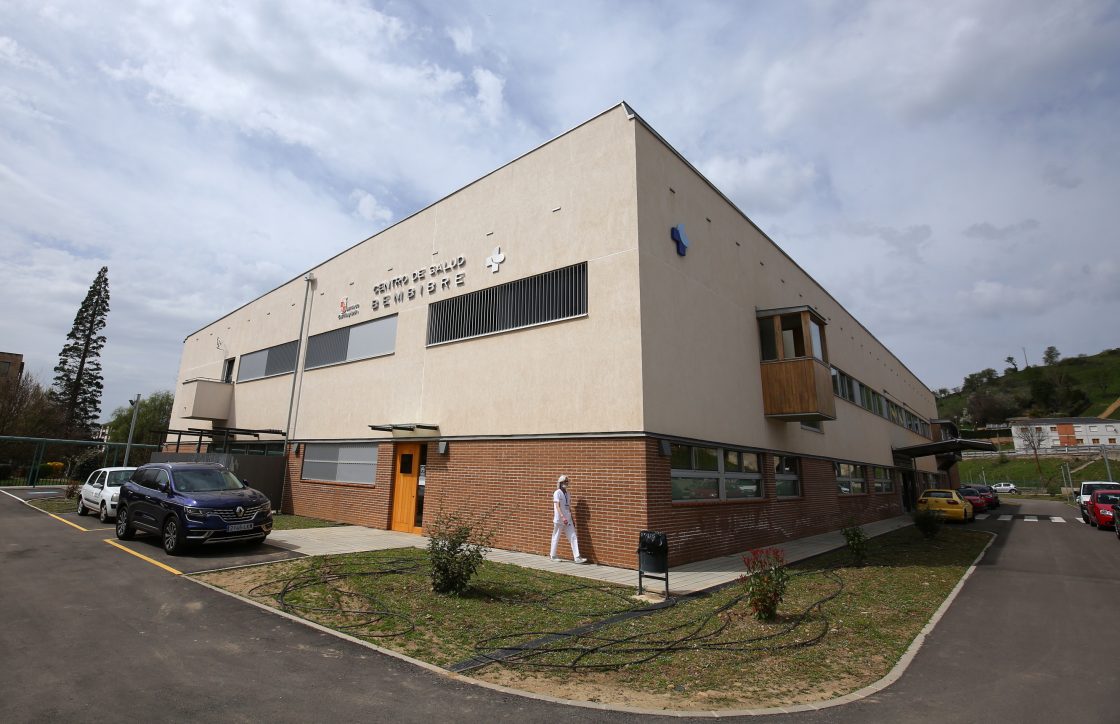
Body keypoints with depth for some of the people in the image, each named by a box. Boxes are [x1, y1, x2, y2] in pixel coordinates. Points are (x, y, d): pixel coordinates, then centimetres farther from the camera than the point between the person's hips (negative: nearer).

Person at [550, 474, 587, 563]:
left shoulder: (567, 493, 12)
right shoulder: (557, 493, -10)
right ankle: (553, 555, 21)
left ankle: (577, 557, -2)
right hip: (559, 520, -7)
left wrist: (572, 520, 16)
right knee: (556, 538, 6)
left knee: (573, 537, 0)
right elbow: (557, 506, -20)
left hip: (568, 520, 7)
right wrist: (562, 517, -32)